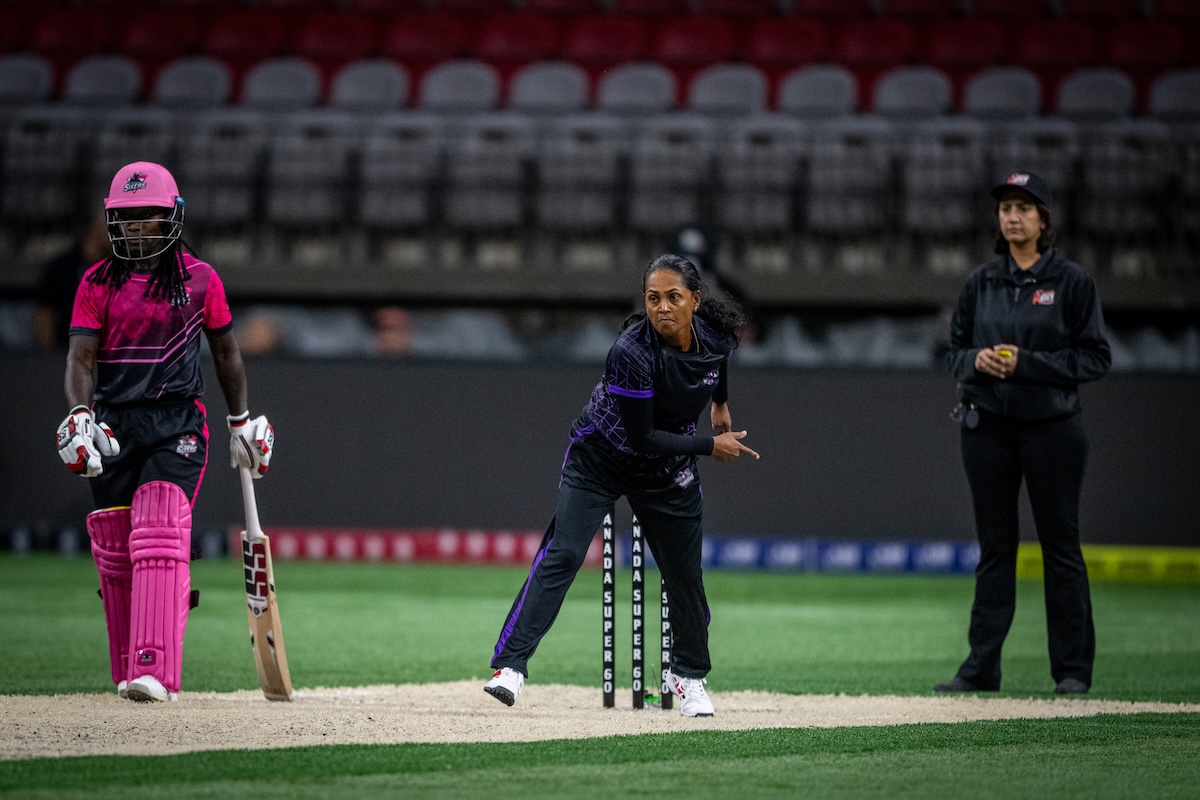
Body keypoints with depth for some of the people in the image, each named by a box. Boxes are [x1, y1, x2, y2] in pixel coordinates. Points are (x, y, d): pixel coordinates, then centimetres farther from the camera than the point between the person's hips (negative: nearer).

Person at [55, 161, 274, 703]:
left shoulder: (201, 280, 4)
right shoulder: (97, 283, 4)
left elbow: (225, 353, 16)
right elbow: (81, 357, -5)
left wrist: (242, 421, 19)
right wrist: (79, 414, -23)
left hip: (178, 424, -2)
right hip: (113, 425, 2)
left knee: (159, 536, -19)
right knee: (113, 551, 5)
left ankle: (155, 672, -28)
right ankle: (127, 673, 18)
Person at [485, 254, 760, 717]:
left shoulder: (716, 335, -16)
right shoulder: (631, 352, -33)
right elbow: (640, 437, -28)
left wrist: (720, 403, 23)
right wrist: (709, 445, -20)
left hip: (669, 469, 5)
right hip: (601, 457, -5)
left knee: (684, 573, 6)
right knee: (561, 554, -19)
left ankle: (688, 675, 31)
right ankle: (510, 666, -24)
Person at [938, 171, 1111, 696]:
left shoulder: (1071, 280, -2)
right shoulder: (981, 282, 9)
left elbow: (1095, 358, -5)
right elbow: (955, 352, 14)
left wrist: (1027, 362, -15)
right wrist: (977, 359, -9)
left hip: (1051, 426, -4)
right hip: (987, 426, 4)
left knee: (1060, 544, -1)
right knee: (993, 546, 6)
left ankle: (1073, 671, 4)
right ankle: (981, 668, 9)